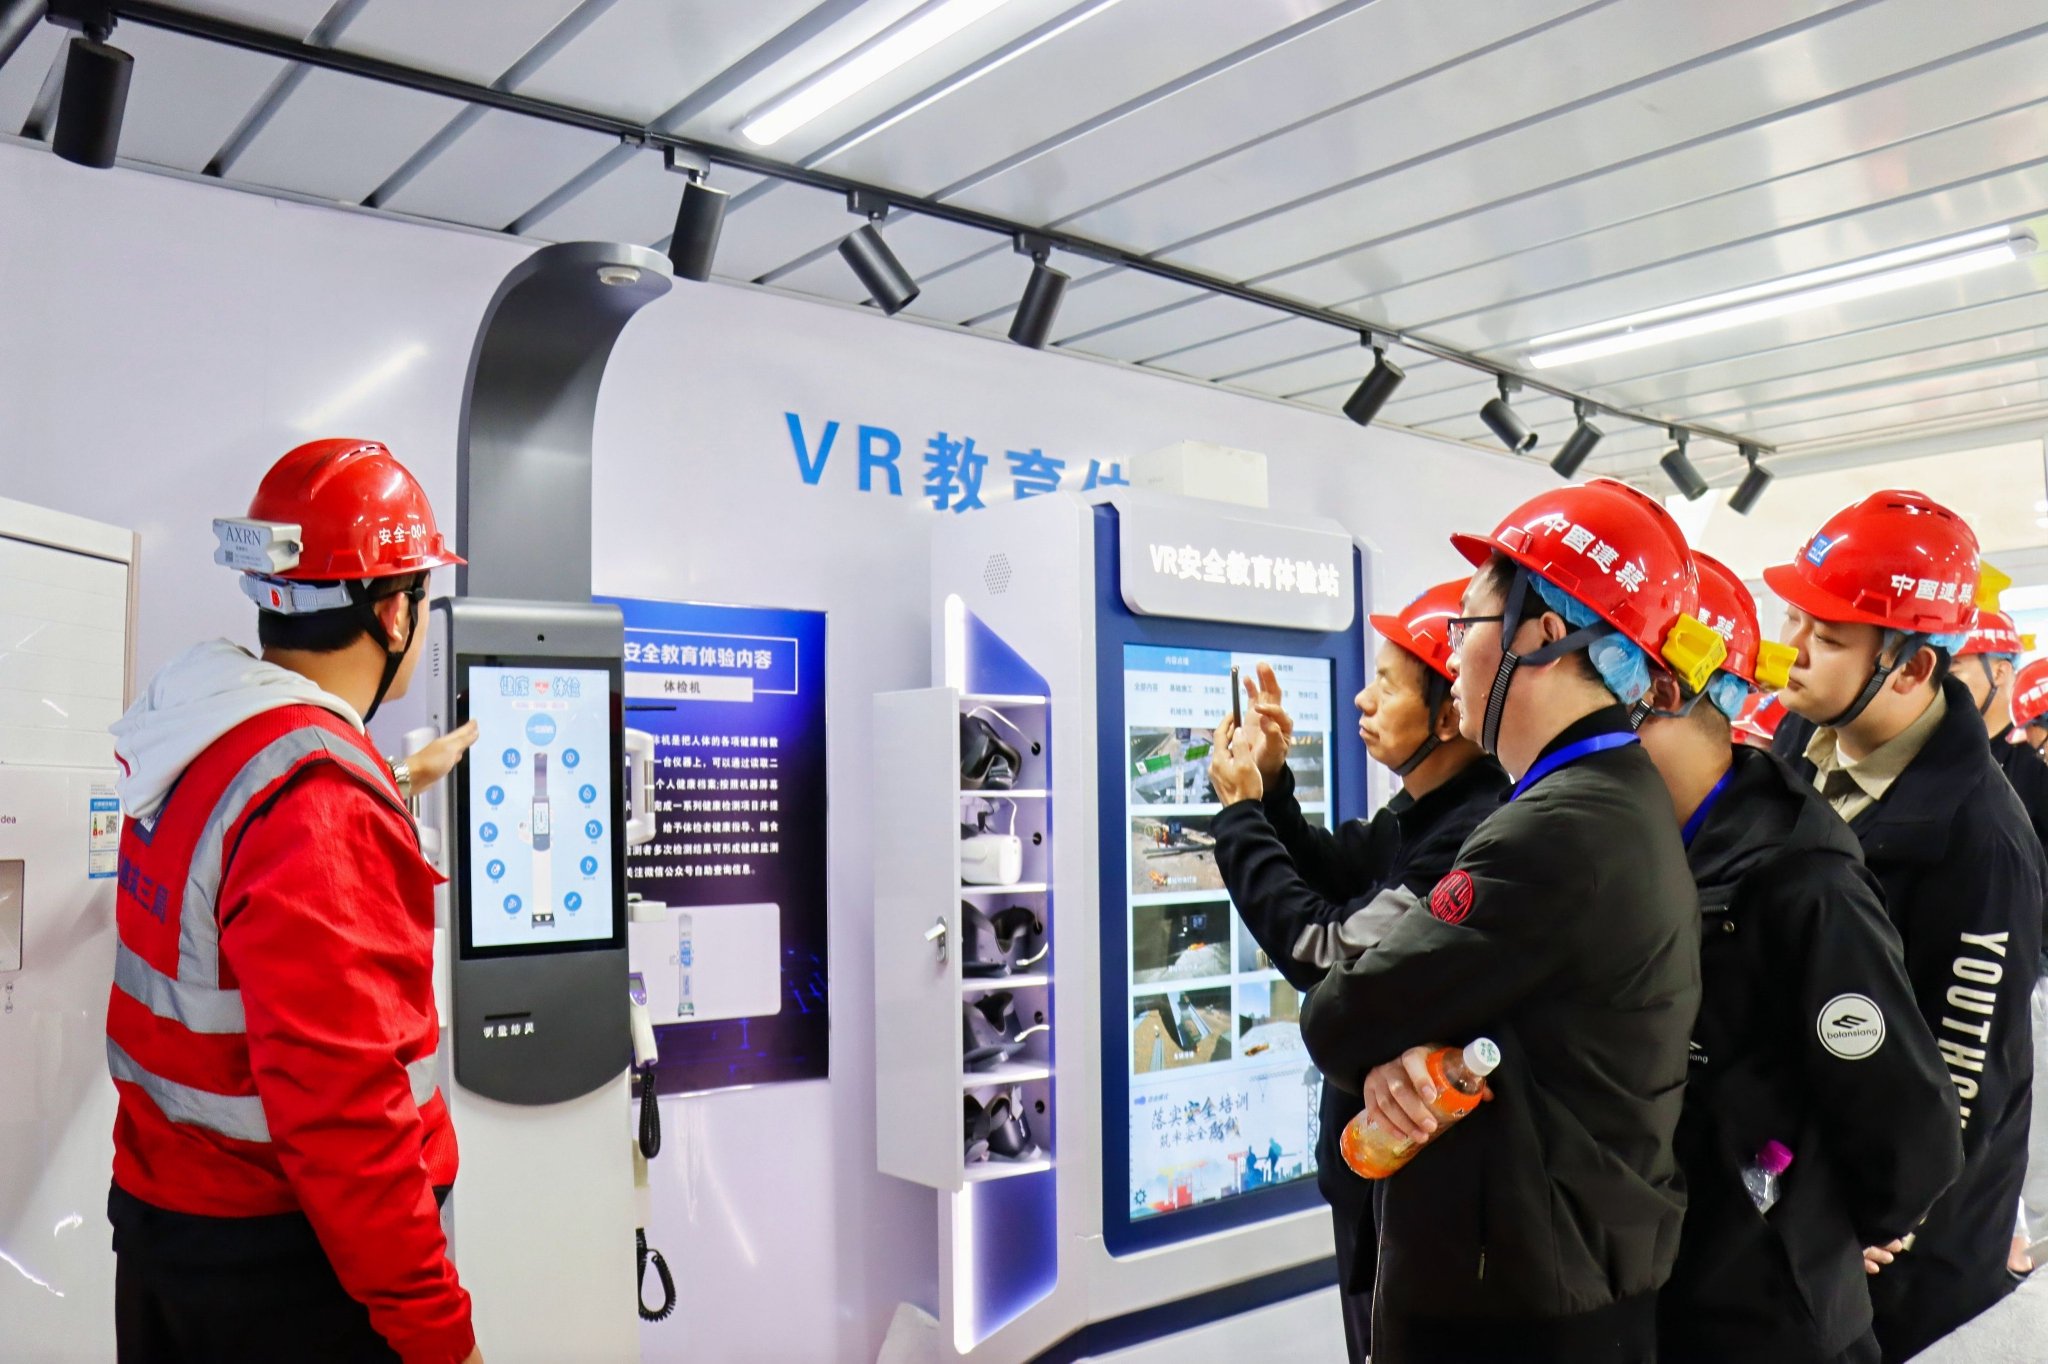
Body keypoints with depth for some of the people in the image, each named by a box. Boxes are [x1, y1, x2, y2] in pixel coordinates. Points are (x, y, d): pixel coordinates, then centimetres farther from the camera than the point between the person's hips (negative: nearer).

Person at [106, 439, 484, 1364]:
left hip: (156, 1218, 9)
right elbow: (341, 1108, -30)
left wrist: (397, 787, 34)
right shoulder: (321, 801, -28)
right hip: (290, 1262, -9)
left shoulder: (191, 745, 1)